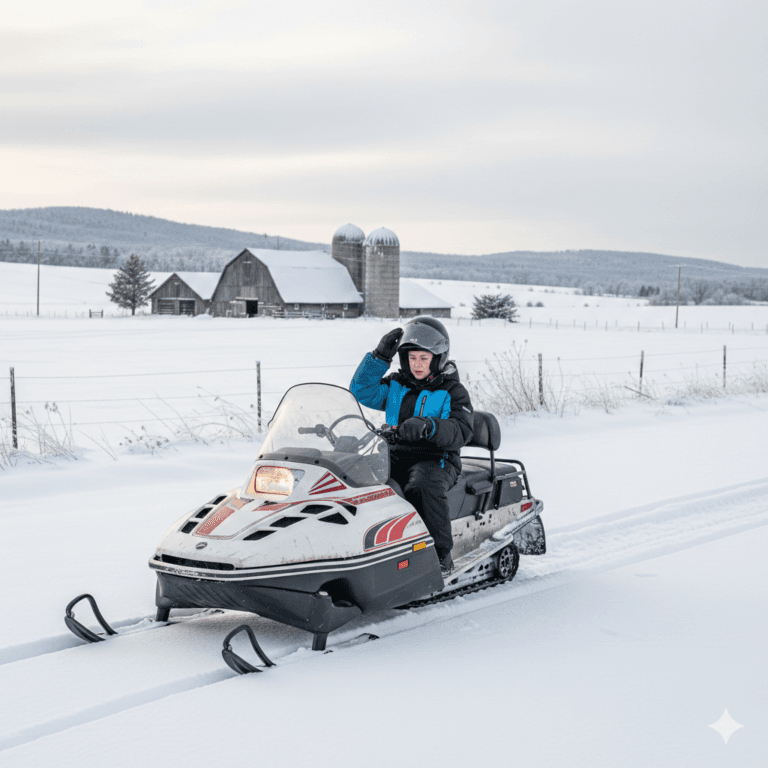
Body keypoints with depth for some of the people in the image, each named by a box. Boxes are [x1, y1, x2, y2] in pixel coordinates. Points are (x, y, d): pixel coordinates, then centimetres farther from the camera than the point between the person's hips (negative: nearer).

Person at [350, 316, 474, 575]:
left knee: (423, 486, -38)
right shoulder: (396, 385, 15)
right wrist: (381, 356, -4)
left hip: (437, 459, -4)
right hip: (396, 456, 4)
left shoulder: (452, 391, 1)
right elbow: (362, 392, 2)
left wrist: (428, 426, -33)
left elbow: (461, 431, -14)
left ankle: (441, 555, -26)